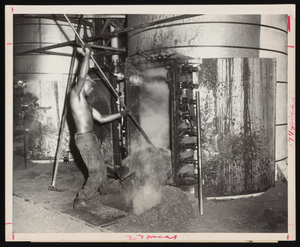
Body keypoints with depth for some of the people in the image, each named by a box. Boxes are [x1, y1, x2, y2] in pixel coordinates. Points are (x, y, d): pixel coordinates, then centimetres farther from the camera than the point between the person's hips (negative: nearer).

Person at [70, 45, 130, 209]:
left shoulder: (86, 103, 22)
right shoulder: (75, 94, -5)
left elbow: (101, 119, 23)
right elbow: (82, 76, -22)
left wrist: (120, 114, 25)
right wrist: (87, 54, -15)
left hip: (91, 137, 10)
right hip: (84, 138, -10)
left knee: (101, 167, 25)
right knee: (97, 171, -12)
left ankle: (105, 188, 46)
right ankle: (81, 200, -9)